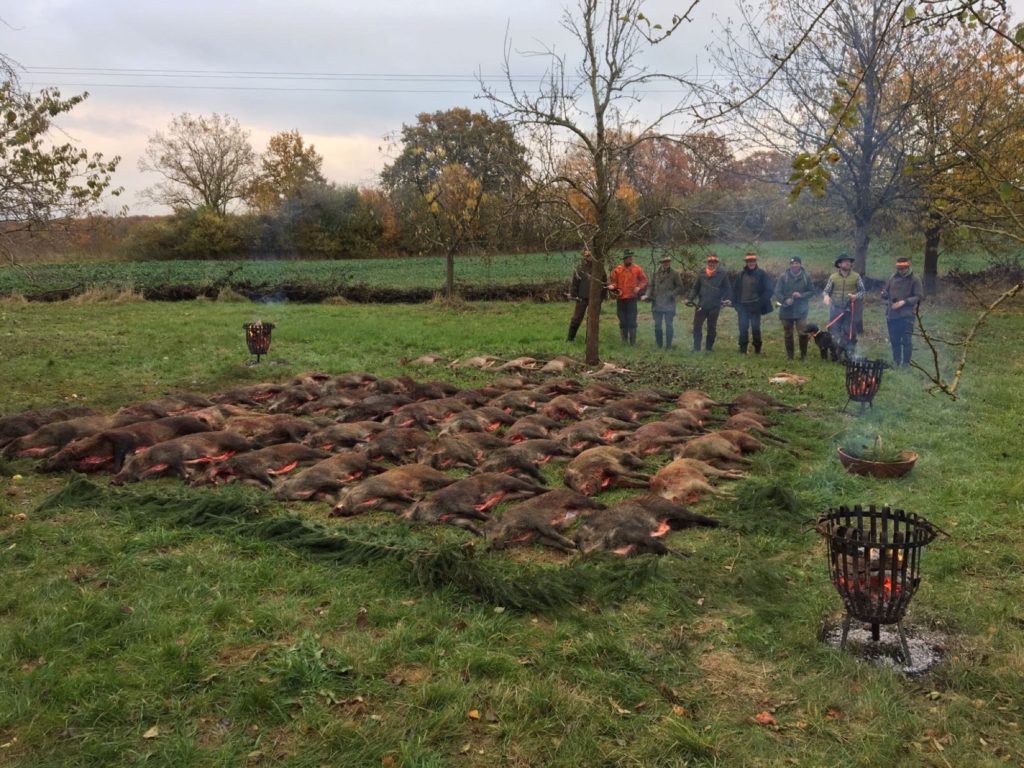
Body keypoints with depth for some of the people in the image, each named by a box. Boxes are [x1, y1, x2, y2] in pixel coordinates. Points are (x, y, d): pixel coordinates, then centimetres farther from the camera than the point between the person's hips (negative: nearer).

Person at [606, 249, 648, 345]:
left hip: (632, 298, -2)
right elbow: (612, 280, 8)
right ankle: (624, 341, 19)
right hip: (620, 299, 2)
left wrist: (639, 287, -9)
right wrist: (612, 286, -12)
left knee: (632, 321, -3)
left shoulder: (637, 269, 0)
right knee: (622, 321, 8)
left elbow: (644, 280, 6)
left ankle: (633, 341, 3)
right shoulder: (617, 269, 1)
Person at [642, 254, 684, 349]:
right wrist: (648, 295, -6)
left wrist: (671, 295, -13)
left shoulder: (674, 274, -1)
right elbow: (650, 285, 10)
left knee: (668, 326, 1)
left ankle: (668, 346, 8)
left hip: (669, 305, -3)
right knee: (657, 326, 7)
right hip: (657, 304, 3)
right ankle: (659, 345, 19)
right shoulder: (656, 273, 8)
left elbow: (680, 287, -2)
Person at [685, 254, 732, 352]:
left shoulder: (722, 274, 1)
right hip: (701, 305, 2)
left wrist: (727, 299, -15)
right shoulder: (702, 274, 7)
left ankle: (709, 348, 19)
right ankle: (696, 348, 7)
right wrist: (689, 298, 0)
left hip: (714, 307, -2)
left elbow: (727, 288, 0)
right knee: (697, 327, -1)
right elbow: (695, 288, 11)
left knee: (712, 329, 8)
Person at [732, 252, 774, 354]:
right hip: (743, 306, 3)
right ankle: (743, 349, 8)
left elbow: (768, 290, -5)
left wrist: (761, 302, -12)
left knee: (756, 328, 1)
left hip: (755, 306, -3)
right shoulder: (741, 275, 8)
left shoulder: (762, 274, -3)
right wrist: (736, 304, 5)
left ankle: (757, 349, 14)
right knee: (743, 328, 1)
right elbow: (735, 290, 13)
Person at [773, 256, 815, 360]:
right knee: (788, 334, 10)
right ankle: (789, 356, 22)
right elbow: (777, 292, -4)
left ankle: (803, 355, 9)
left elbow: (811, 291, 6)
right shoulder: (783, 276, -4)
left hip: (801, 310, -1)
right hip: (786, 310, 1)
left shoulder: (806, 276, -1)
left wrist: (801, 295, -13)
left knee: (803, 333, -9)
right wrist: (785, 300, -20)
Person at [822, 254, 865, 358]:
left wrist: (856, 296, -15)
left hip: (851, 310, -1)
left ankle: (850, 355, 14)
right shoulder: (833, 277, 4)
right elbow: (826, 291, 6)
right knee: (833, 330, 0)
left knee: (850, 333, 3)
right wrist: (825, 296, -17)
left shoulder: (856, 277, 2)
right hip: (836, 309, 1)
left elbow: (862, 291, 6)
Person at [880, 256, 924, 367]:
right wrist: (885, 294, -5)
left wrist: (904, 302, -15)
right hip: (892, 314, 4)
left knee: (906, 340, -6)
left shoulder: (914, 279, -1)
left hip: (907, 315, -4)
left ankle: (906, 363, 1)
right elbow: (885, 292, 20)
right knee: (894, 340, 11)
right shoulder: (892, 278, 10)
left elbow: (919, 297, -5)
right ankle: (896, 362, 22)